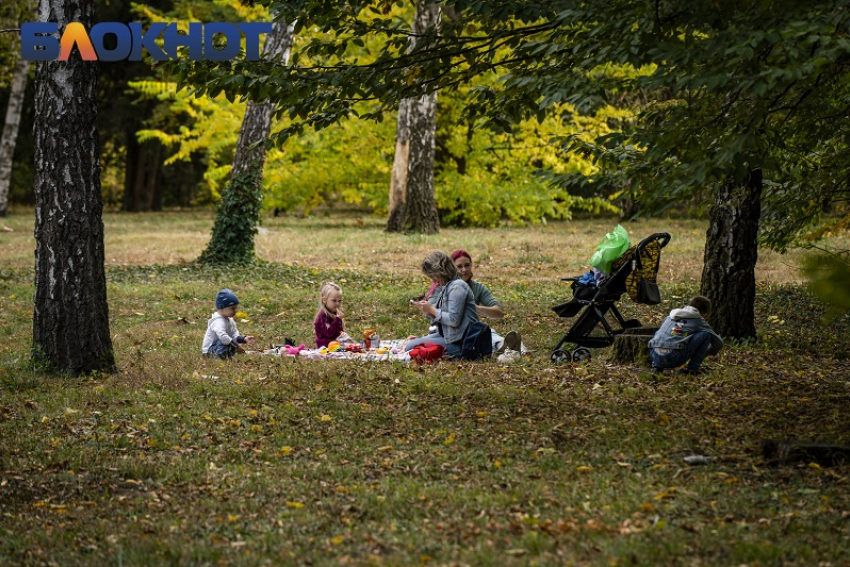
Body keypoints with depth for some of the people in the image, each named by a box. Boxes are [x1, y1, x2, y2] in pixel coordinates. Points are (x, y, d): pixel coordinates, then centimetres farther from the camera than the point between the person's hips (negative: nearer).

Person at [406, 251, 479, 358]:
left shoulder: (457, 287, -16)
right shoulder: (445, 286, 15)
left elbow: (454, 320, -23)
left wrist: (432, 310, -13)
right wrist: (427, 311, -1)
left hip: (459, 341, -11)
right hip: (446, 335, 11)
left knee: (410, 347, -17)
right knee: (410, 343, 17)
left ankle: (456, 352, -8)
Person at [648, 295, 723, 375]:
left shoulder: (670, 317, 27)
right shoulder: (699, 321, 13)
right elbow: (719, 343, 22)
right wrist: (705, 353, 42)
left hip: (655, 357, 6)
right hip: (673, 359, -6)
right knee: (705, 334, 8)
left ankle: (657, 366, 22)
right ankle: (692, 368, 8)